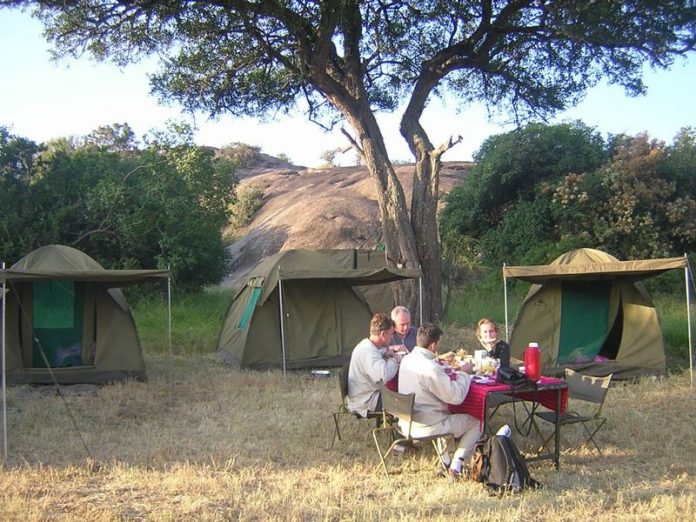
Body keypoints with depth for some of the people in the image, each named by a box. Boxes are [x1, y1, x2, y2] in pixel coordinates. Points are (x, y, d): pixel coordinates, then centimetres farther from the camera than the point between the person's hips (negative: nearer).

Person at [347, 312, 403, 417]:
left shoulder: (366, 344, 5)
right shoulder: (368, 352, -27)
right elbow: (385, 375, -41)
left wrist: (386, 353, 5)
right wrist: (394, 360, -21)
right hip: (365, 403, -10)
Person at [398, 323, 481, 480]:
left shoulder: (407, 359, -2)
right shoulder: (431, 369, -28)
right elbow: (456, 396, -21)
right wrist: (464, 373, -7)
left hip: (407, 422, 8)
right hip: (426, 428, -8)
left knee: (445, 414, 37)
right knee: (476, 423, 8)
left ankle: (446, 460, 30)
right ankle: (455, 466, 2)